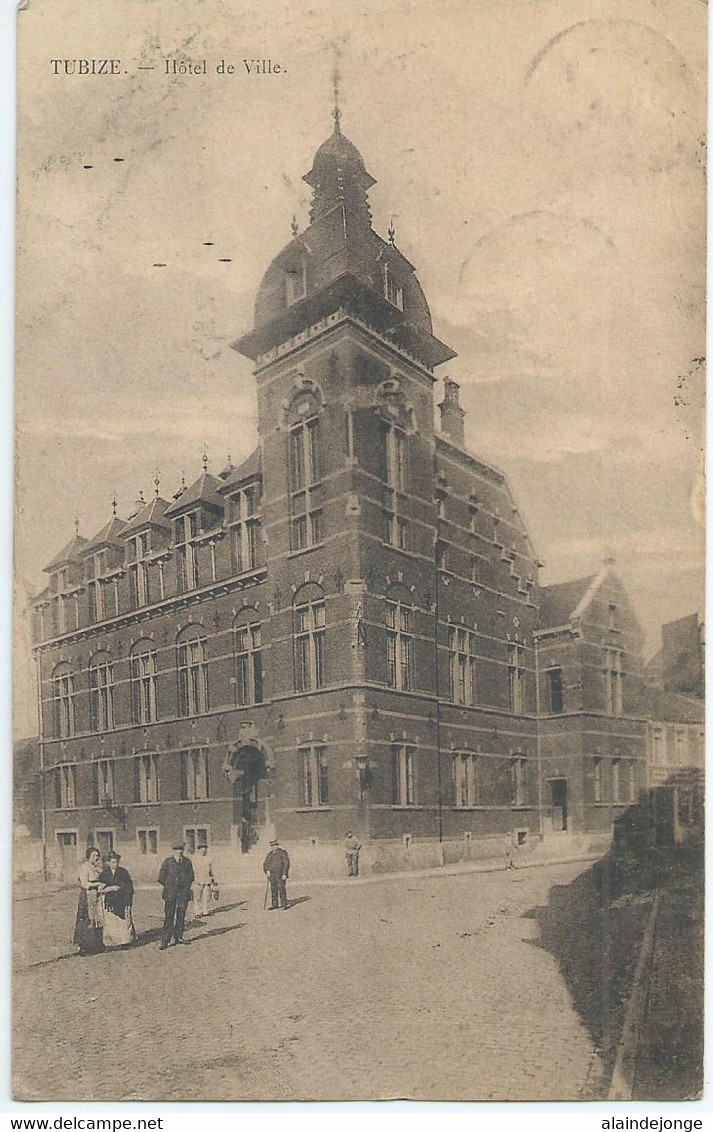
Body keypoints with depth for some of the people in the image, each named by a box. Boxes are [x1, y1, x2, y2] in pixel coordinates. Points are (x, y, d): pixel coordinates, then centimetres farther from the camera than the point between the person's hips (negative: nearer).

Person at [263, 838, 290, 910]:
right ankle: (275, 904, 12)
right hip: (272, 875, 6)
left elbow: (286, 863, -9)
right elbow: (265, 863, 19)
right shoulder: (269, 854, 14)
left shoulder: (282, 853, -5)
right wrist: (267, 870, 1)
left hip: (280, 875, -6)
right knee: (273, 890, 5)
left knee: (281, 889, -7)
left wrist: (284, 874, -15)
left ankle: (284, 904, -3)